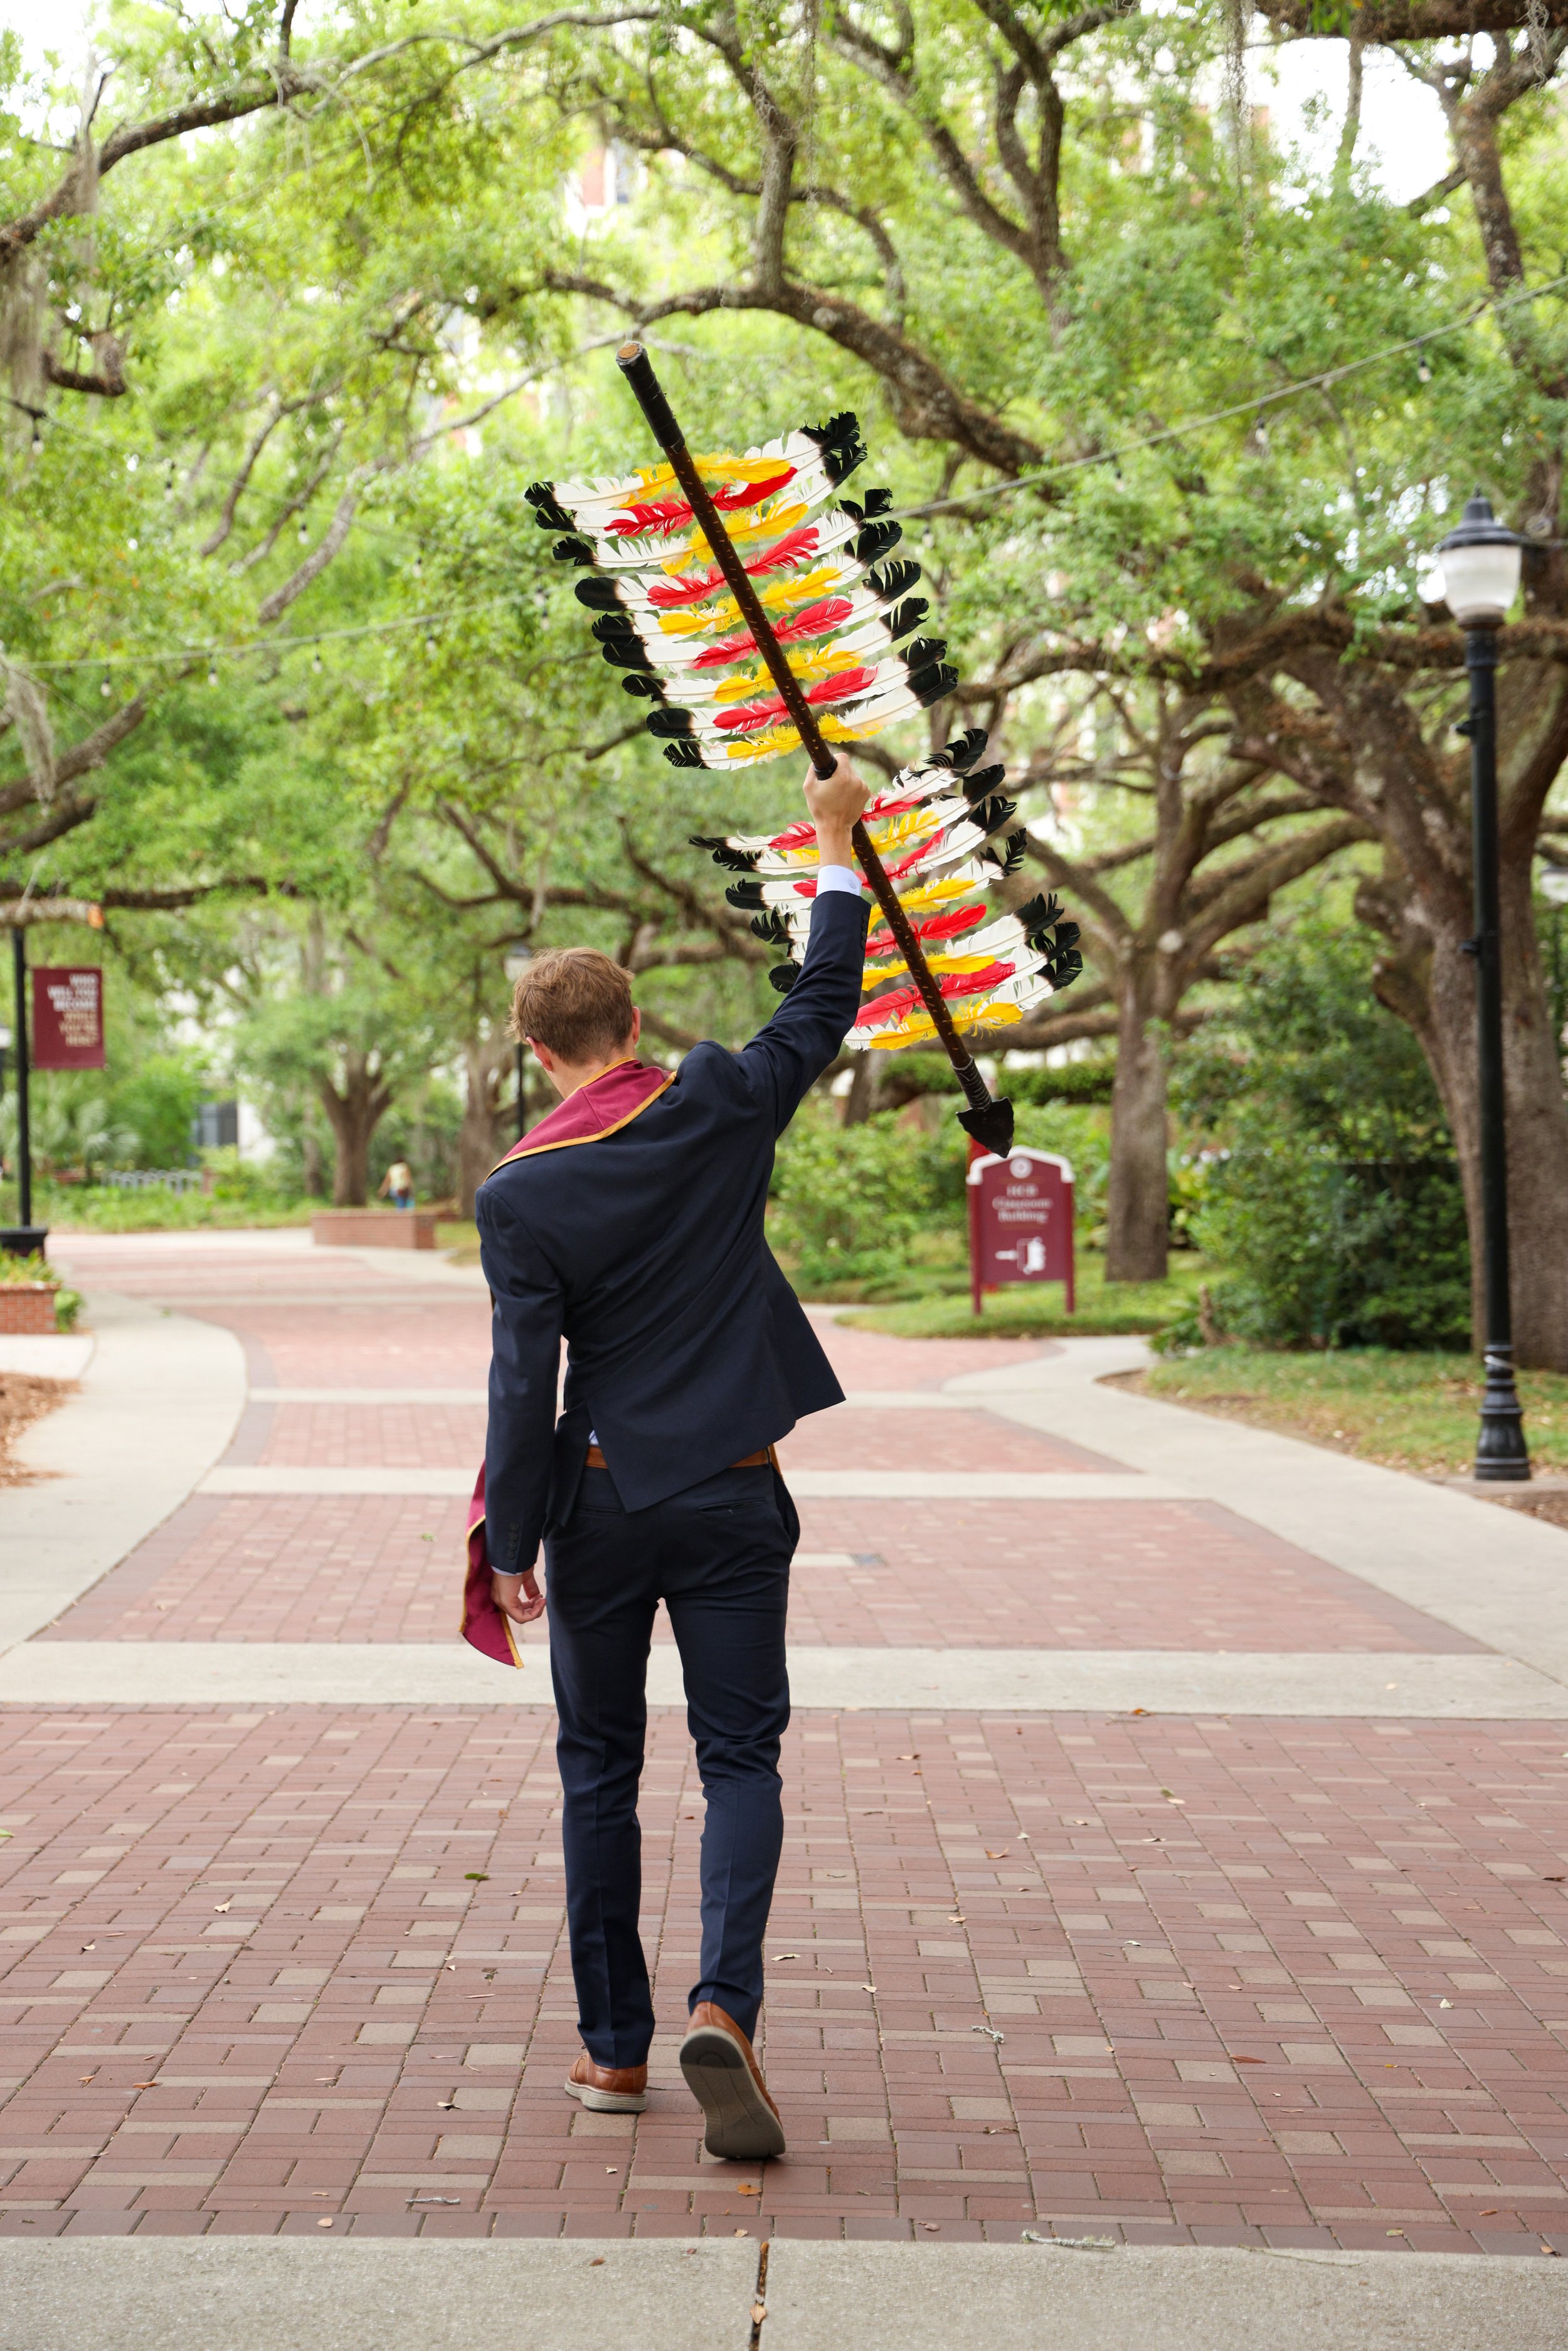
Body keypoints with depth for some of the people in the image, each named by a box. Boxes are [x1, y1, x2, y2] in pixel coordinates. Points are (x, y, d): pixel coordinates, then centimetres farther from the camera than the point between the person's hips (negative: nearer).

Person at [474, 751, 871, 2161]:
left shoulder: (522, 1195, -9)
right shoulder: (719, 1110, -5)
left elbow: (524, 1382, -10)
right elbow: (823, 1011, 11)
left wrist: (510, 1542, -2)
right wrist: (837, 854, 21)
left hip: (601, 1504, 0)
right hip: (733, 1501, 1)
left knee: (600, 1769, 12)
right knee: (741, 1756, 6)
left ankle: (615, 2049, 17)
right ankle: (725, 2004, -14)